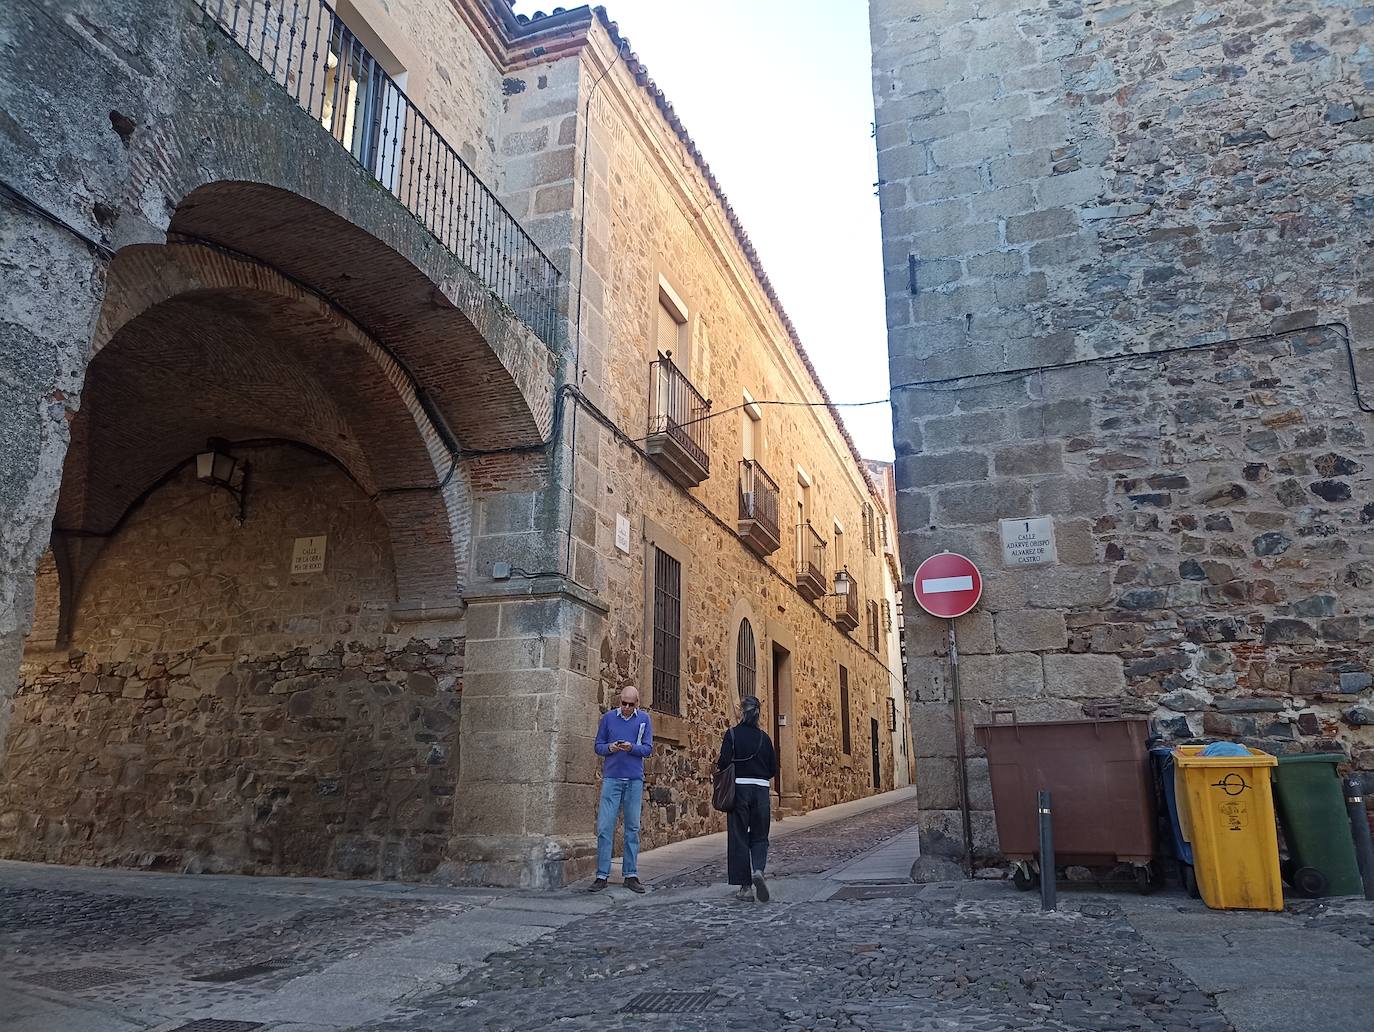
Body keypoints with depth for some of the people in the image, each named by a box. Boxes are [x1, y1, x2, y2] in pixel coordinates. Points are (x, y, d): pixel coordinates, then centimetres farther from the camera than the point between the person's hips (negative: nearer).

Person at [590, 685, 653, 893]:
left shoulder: (644, 719, 5)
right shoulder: (608, 718, 5)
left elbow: (648, 748, 1)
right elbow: (598, 747, 8)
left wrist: (632, 747, -18)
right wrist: (609, 748, -14)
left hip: (635, 780, 1)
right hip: (611, 779, 0)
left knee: (632, 828, 5)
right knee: (605, 827, -4)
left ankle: (631, 875, 13)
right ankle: (602, 875, 2)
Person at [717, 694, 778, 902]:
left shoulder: (732, 734, -5)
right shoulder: (764, 737, 6)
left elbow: (724, 762, -14)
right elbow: (773, 769, 8)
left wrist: (717, 766, 8)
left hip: (739, 787, -3)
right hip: (761, 790, 3)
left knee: (739, 837, 6)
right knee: (759, 836, 12)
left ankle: (745, 886, 7)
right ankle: (758, 870, -14)